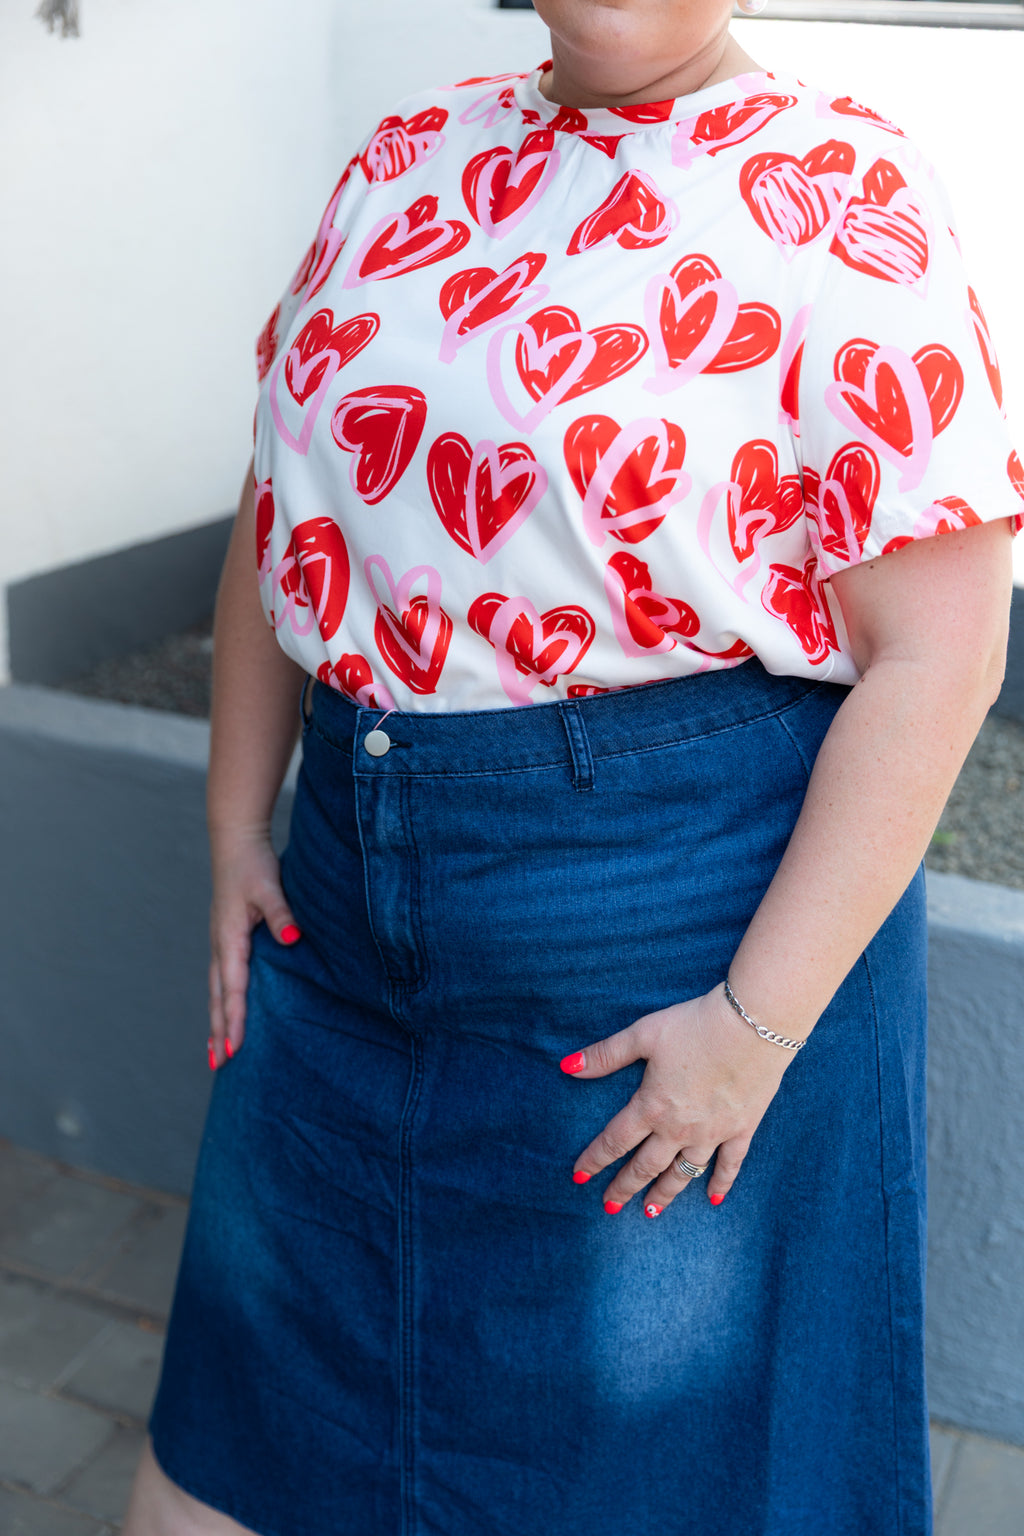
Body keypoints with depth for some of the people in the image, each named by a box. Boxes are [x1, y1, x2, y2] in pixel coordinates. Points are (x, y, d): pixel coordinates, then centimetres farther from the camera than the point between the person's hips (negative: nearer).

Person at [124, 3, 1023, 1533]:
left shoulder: (841, 191, -10)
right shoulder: (412, 158, 7)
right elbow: (284, 507, 13)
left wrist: (758, 1019, -18)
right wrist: (236, 826, 9)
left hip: (692, 885, -5)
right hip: (353, 874, 5)